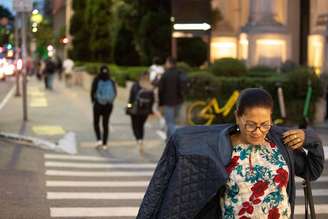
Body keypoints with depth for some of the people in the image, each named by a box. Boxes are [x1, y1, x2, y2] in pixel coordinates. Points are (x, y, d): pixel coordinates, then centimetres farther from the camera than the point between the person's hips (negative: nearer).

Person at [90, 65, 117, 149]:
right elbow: (115, 93, 0)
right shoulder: (111, 81, -3)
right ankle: (104, 144, 8)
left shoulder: (97, 80, -9)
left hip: (98, 104, -2)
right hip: (108, 105, 2)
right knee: (105, 124, 10)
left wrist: (93, 100, 8)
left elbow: (93, 91, -9)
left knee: (96, 123, 13)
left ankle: (99, 139, -6)